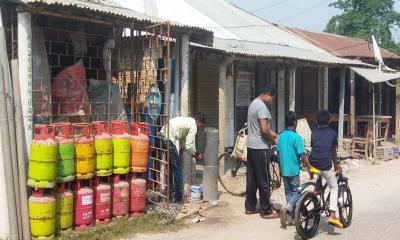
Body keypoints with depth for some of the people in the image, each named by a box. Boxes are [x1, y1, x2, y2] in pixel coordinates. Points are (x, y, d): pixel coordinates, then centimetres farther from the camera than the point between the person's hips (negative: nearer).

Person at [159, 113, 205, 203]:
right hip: (168, 140, -9)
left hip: (161, 136, 9)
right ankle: (177, 198, 9)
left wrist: (193, 154, 22)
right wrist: (196, 153, 11)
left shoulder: (187, 121, 25)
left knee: (169, 168, 20)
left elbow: (183, 143, 26)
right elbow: (189, 146, -7)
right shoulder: (193, 126, -3)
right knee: (177, 169, 2)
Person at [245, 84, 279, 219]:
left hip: (251, 146, 10)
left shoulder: (253, 103, 15)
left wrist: (271, 133, 13)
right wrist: (273, 140, -7)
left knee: (251, 178, 13)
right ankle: (266, 211, 5)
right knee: (263, 180, -2)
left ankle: (250, 207, 20)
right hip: (260, 147, -10)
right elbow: (264, 129, -23)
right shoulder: (262, 106, -17)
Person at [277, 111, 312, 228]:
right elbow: (302, 155, -15)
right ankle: (286, 209, -16)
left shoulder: (280, 136, 3)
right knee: (296, 193, 6)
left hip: (284, 170, 6)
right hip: (294, 170, -6)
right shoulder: (296, 137, -15)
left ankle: (292, 217, 20)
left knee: (288, 192, 14)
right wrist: (309, 167, -4)